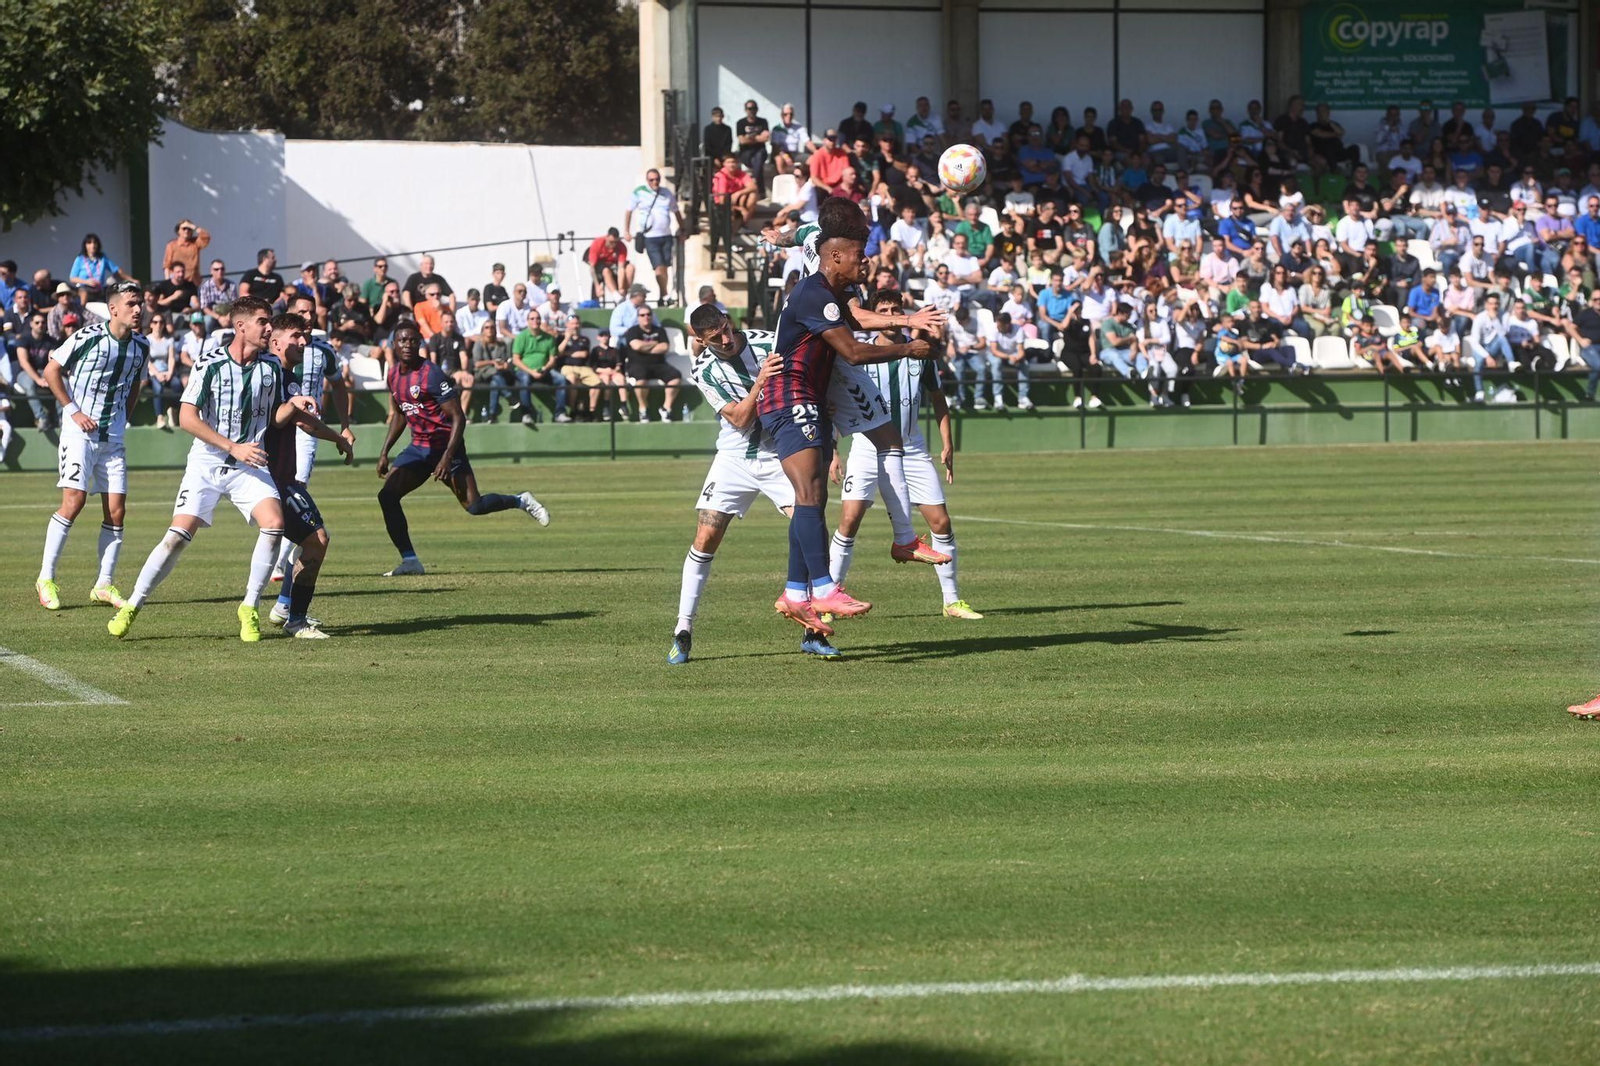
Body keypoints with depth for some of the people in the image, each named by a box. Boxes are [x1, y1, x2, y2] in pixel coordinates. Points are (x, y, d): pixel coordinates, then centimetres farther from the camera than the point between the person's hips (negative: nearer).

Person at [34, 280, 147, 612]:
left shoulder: (141, 347, 5)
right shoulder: (87, 338, -12)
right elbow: (51, 371, -4)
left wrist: (122, 419, 10)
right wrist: (73, 411, -9)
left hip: (113, 437, 5)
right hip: (80, 432, -5)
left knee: (116, 510, 0)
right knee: (74, 501, -14)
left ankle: (105, 584, 10)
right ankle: (46, 579, -3)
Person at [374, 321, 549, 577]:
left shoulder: (431, 374, -18)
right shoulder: (394, 375, 6)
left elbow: (458, 418, -18)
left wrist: (447, 458, -24)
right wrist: (384, 453, 17)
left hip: (445, 445, -7)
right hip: (418, 448, 7)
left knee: (474, 506, -13)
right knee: (387, 495, -10)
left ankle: (521, 501, 16)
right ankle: (409, 560, -7)